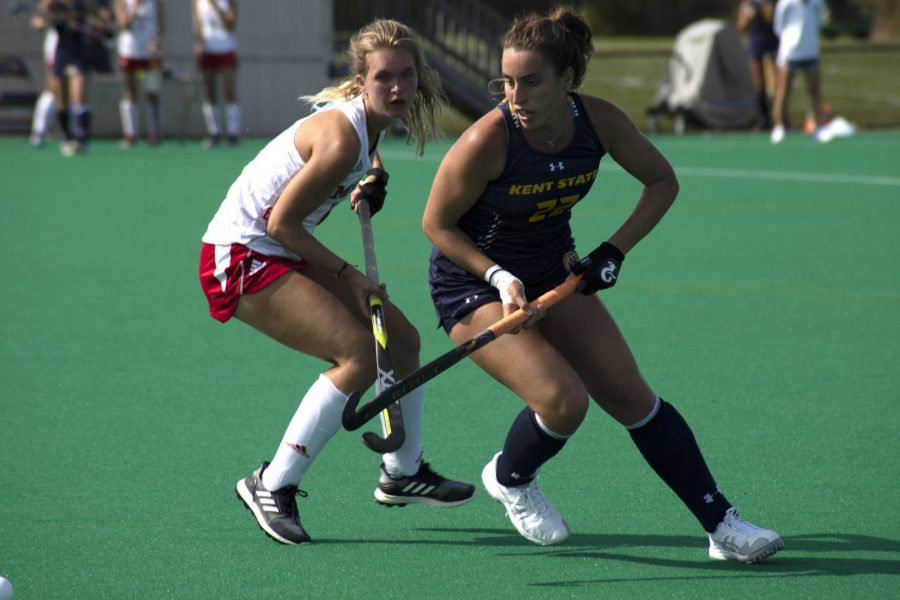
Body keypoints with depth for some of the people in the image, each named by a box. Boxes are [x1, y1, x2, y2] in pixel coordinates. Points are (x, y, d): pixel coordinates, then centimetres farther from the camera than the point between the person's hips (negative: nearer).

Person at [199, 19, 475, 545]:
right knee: (360, 353, -21)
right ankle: (273, 486, -13)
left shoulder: (372, 121, 2)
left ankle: (403, 473, 28)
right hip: (244, 256, -10)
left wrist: (371, 181, 4)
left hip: (284, 252, 10)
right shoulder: (341, 137, -27)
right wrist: (347, 274, -14)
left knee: (401, 339, 10)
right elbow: (280, 222, -22)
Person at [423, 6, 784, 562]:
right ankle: (510, 478, 11)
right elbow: (437, 224, -14)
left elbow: (663, 181, 1)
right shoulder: (486, 141, -28)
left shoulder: (600, 121, -17)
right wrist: (500, 278, -24)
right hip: (474, 281, -4)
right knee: (562, 400, -22)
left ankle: (723, 525, 5)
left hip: (555, 273, 4)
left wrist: (615, 251, -10)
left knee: (632, 395, -1)